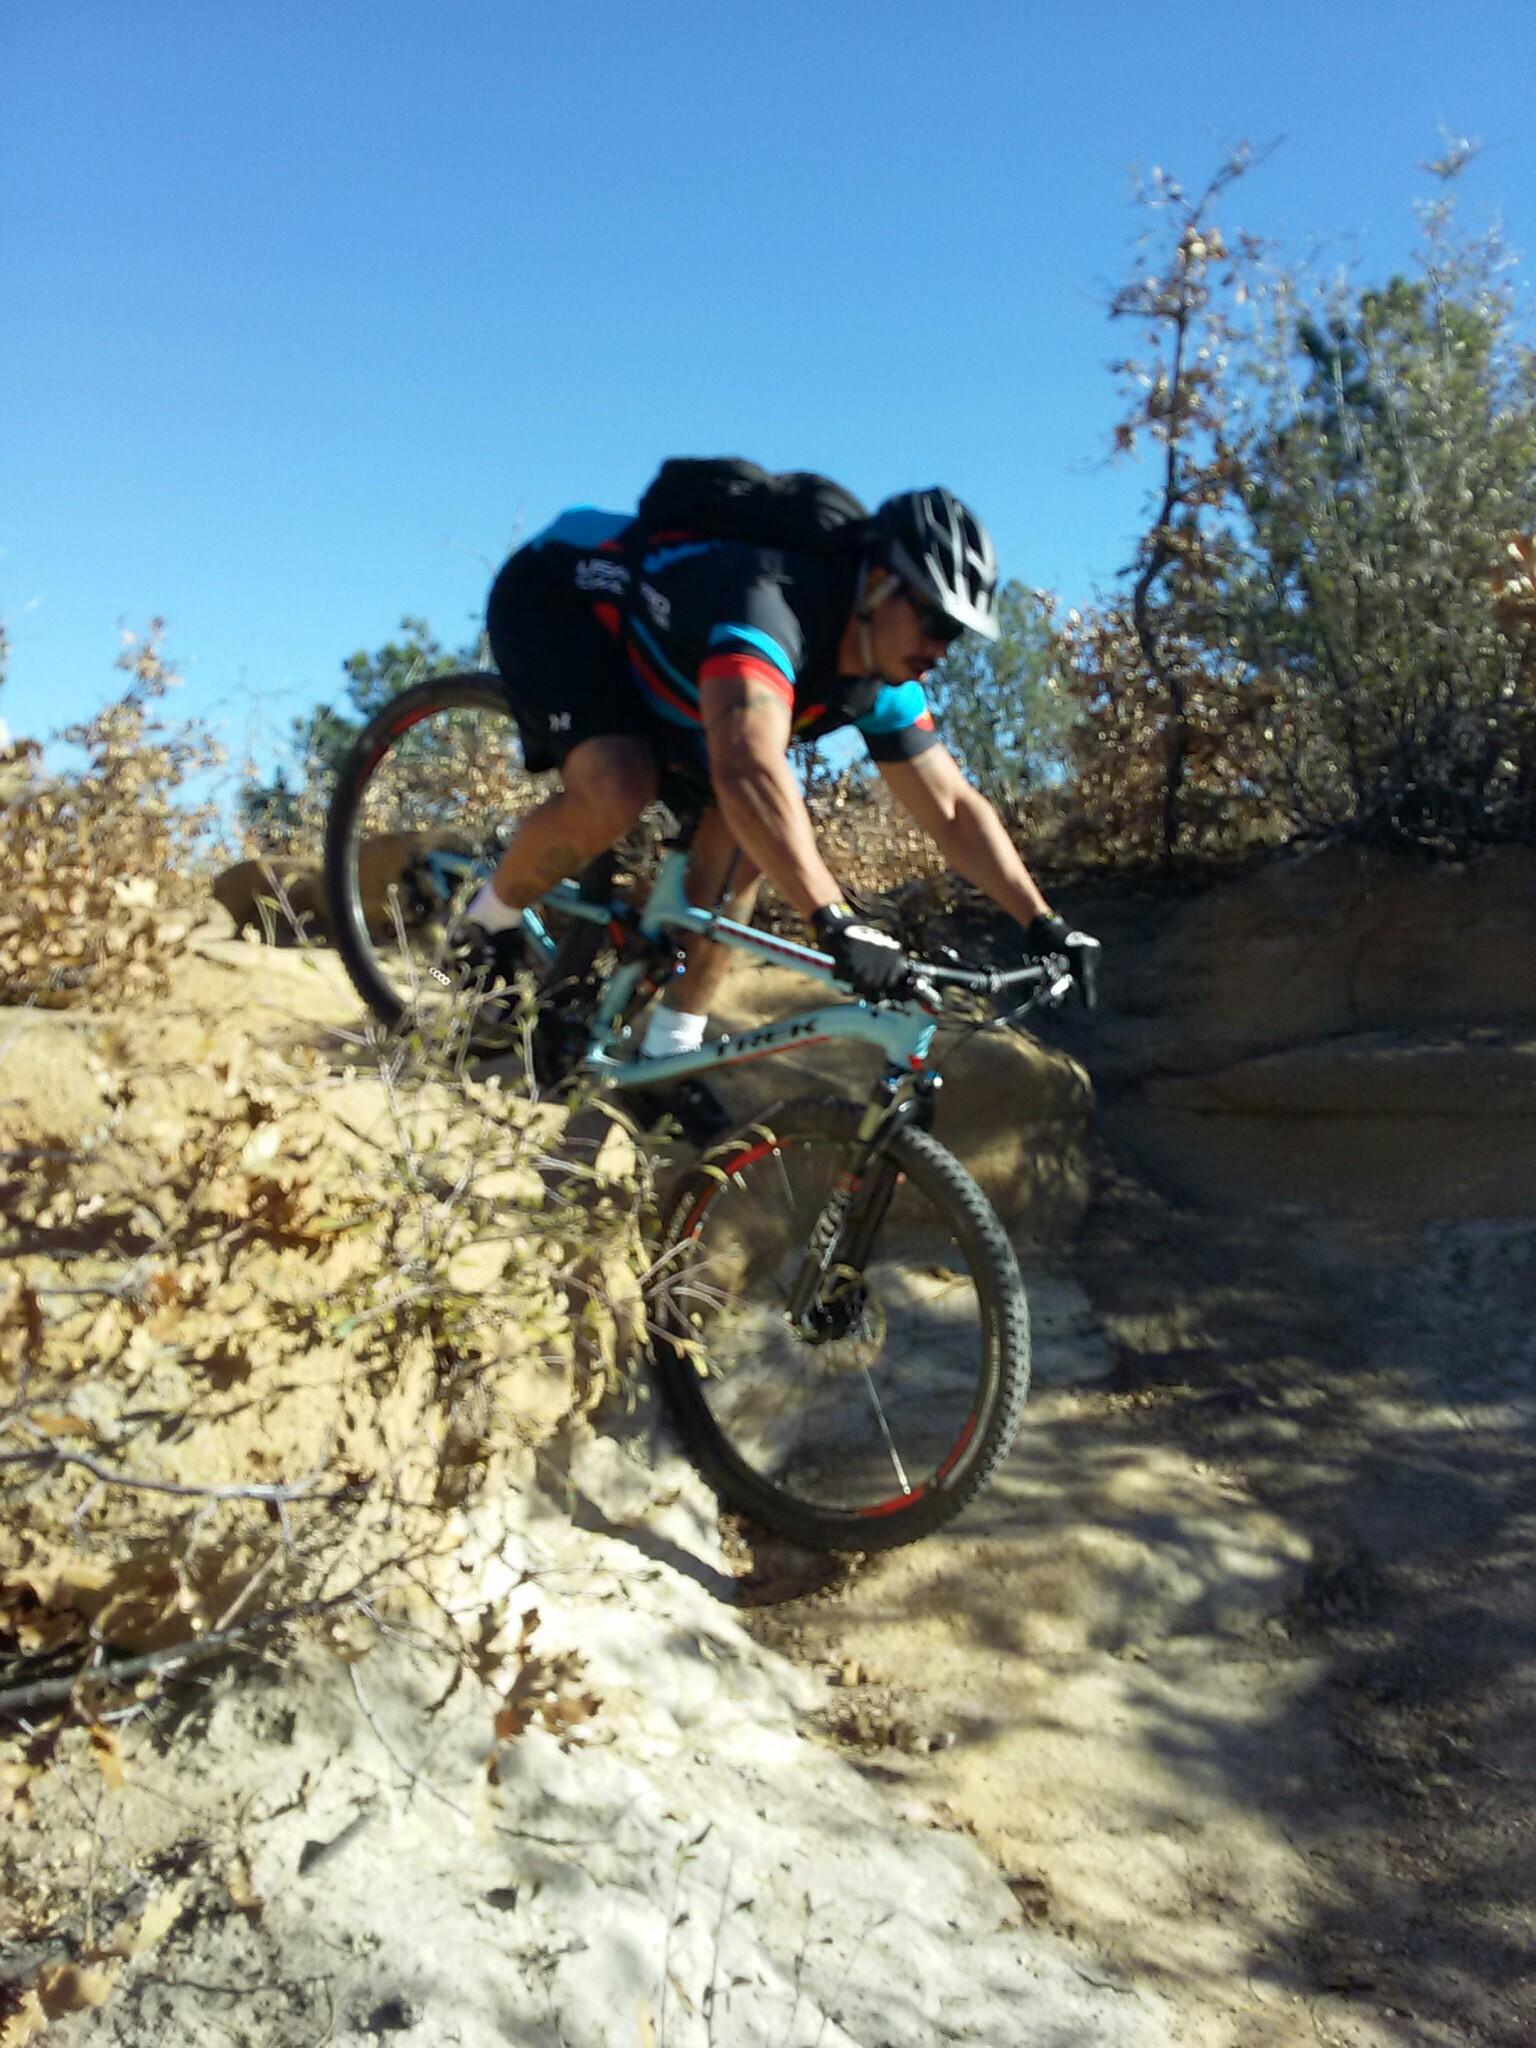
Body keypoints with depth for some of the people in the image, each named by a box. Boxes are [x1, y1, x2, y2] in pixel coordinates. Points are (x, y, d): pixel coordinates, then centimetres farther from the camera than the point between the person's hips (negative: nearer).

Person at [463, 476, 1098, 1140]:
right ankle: (488, 923, -5)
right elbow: (748, 769, -55)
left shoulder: (882, 685, -12)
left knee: (746, 837, -7)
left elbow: (954, 810, -5)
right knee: (619, 790, -35)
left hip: (644, 646, 8)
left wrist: (1044, 926, -12)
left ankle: (668, 1054, 4)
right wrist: (835, 922, -61)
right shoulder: (771, 601, -39)